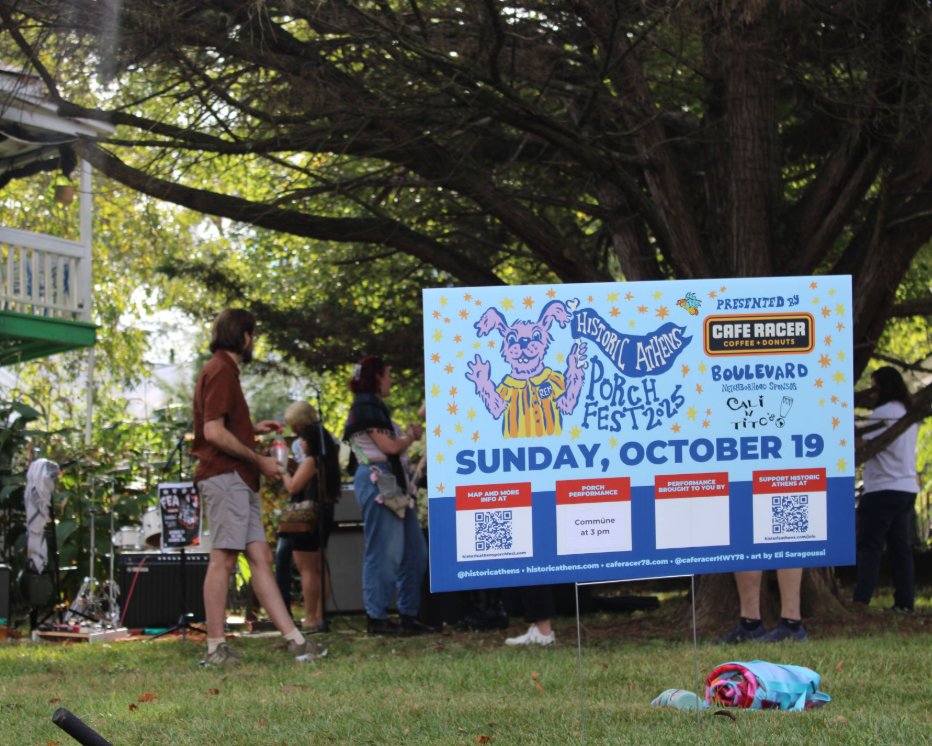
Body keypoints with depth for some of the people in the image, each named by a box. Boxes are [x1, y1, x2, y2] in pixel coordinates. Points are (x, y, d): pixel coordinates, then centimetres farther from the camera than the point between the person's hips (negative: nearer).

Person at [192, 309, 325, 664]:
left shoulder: (224, 371, 23)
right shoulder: (220, 371, -10)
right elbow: (213, 432, -19)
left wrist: (253, 429, 22)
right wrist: (258, 460, -13)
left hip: (239, 481, 11)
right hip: (224, 476, -11)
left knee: (260, 558, 6)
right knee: (223, 558, -10)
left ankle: (294, 639, 4)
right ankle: (216, 647, -9)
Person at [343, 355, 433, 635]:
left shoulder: (374, 406, 22)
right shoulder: (366, 406, -8)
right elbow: (389, 446, -13)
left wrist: (408, 435, 7)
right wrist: (410, 437, 4)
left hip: (392, 483, 11)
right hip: (376, 479, -11)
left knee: (414, 550, 9)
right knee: (384, 550, -10)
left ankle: (409, 615, 12)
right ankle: (377, 618, -7)